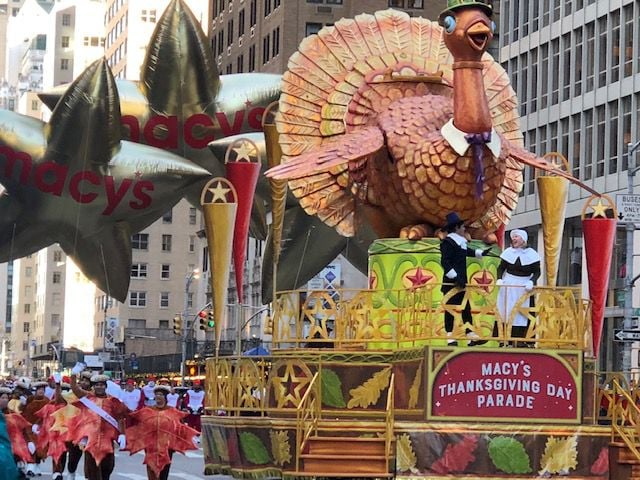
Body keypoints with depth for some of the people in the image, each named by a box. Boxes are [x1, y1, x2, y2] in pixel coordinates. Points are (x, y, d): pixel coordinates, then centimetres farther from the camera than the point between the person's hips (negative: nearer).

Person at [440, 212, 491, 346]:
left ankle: (471, 336, 9)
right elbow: (445, 262, -22)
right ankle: (450, 338, -2)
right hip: (451, 284, -9)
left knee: (466, 310, 8)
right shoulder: (448, 242, -13)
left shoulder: (460, 242, 15)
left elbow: (468, 252, 36)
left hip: (460, 283, 9)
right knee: (451, 310, -5)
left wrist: (481, 253, 45)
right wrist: (455, 277, -27)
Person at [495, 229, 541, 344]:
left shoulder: (532, 254, -6)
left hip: (524, 287, -2)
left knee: (523, 313, -3)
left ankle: (520, 339, -1)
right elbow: (501, 267, 7)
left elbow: (537, 271, -4)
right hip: (508, 286, 2)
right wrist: (499, 279, -9)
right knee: (505, 312, 1)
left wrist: (532, 281, -21)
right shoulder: (508, 252, -1)